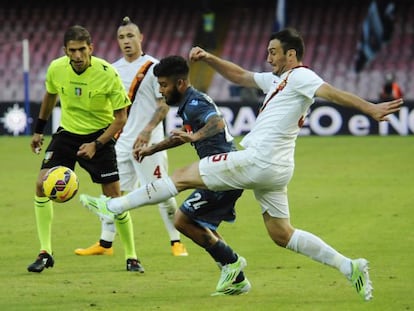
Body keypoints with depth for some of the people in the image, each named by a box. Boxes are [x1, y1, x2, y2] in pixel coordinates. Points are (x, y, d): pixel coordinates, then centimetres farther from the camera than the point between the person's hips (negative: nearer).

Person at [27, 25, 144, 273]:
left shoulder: (107, 73, -22)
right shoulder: (56, 69, -12)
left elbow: (121, 117, -14)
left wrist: (96, 145, -22)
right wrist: (39, 130, 18)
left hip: (100, 135, -3)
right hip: (67, 132, 3)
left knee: (114, 196, -6)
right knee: (42, 185, -13)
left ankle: (132, 256, 11)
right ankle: (45, 253, -3)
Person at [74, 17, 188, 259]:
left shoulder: (153, 67, -8)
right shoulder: (114, 69, 10)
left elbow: (164, 104, -11)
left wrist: (147, 130, -21)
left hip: (148, 141, -6)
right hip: (121, 140, 6)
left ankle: (177, 242, 5)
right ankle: (105, 243, 14)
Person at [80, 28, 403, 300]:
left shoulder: (299, 77, -7)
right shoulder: (277, 80, 21)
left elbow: (332, 92, -20)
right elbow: (240, 75, 31)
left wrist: (370, 108, -33)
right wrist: (210, 59, 19)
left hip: (259, 160, -10)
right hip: (273, 168, 10)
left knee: (185, 176, -3)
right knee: (282, 234, 13)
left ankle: (114, 206, 1)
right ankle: (349, 266, 7)